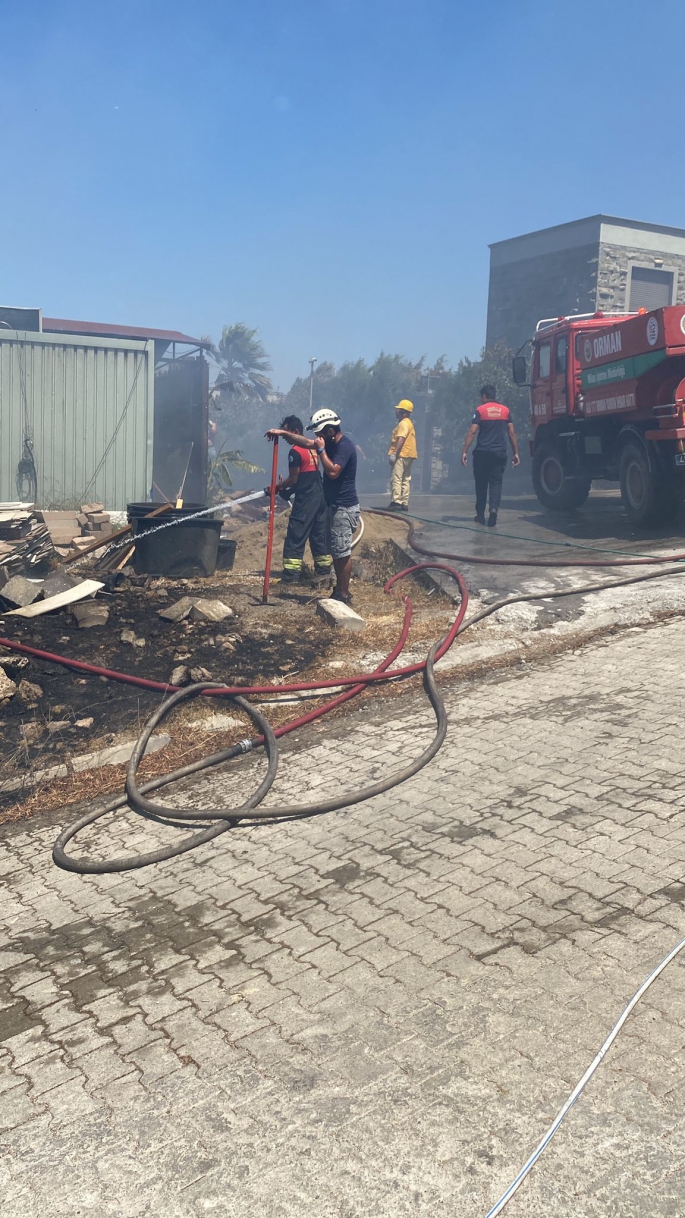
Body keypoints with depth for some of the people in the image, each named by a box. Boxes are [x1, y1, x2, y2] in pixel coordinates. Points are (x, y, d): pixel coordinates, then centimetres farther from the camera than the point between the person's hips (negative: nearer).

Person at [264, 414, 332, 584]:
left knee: (295, 538, -4)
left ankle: (291, 576, -4)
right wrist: (285, 489, 15)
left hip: (305, 500, -9)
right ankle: (324, 573, 16)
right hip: (319, 497, 9)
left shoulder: (295, 451, -13)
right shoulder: (312, 448, 14)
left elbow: (293, 479, -10)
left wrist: (276, 488, 5)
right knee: (319, 537, 12)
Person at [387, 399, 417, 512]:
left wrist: (394, 453, -27)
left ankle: (396, 502, -18)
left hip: (401, 455, -11)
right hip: (409, 456, 11)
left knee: (396, 478, -13)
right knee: (405, 479, 11)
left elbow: (401, 439, -22)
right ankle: (404, 503, 13)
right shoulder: (409, 423, 21)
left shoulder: (403, 423, -11)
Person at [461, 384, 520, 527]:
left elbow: (472, 432, -9)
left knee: (481, 483, 9)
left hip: (482, 452, -2)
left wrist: (464, 451, -8)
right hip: (500, 453, 2)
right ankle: (493, 509, -21)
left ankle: (480, 515, 15)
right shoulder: (505, 410, 7)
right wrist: (515, 453, 11)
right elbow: (511, 433, 7)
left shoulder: (480, 410, -2)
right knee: (496, 483, 3)